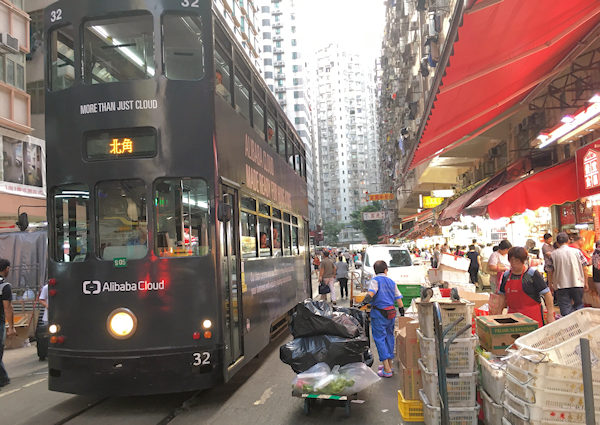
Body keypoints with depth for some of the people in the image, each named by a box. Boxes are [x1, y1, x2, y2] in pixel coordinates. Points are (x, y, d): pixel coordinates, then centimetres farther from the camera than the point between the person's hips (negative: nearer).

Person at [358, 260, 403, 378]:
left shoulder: (375, 280, -5)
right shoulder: (392, 282, 12)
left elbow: (371, 292, -24)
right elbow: (398, 298, 16)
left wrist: (365, 301, -35)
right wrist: (401, 310, 28)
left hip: (379, 313, -6)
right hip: (391, 313, 6)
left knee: (380, 339, -3)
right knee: (389, 337, 17)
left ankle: (387, 370, -5)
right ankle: (389, 365, 26)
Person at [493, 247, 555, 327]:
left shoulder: (533, 274, -5)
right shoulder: (506, 275, 10)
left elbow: (546, 293, -5)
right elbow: (503, 295, 19)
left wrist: (550, 315, -8)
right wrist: (499, 312, 15)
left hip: (532, 315, -4)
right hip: (512, 314, 4)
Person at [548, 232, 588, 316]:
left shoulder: (553, 254, -2)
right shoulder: (577, 251, 0)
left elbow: (551, 271, 0)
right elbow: (584, 269, 3)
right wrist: (586, 283, 13)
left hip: (561, 285, -1)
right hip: (577, 284, 1)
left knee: (566, 311, 1)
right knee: (579, 306, 18)